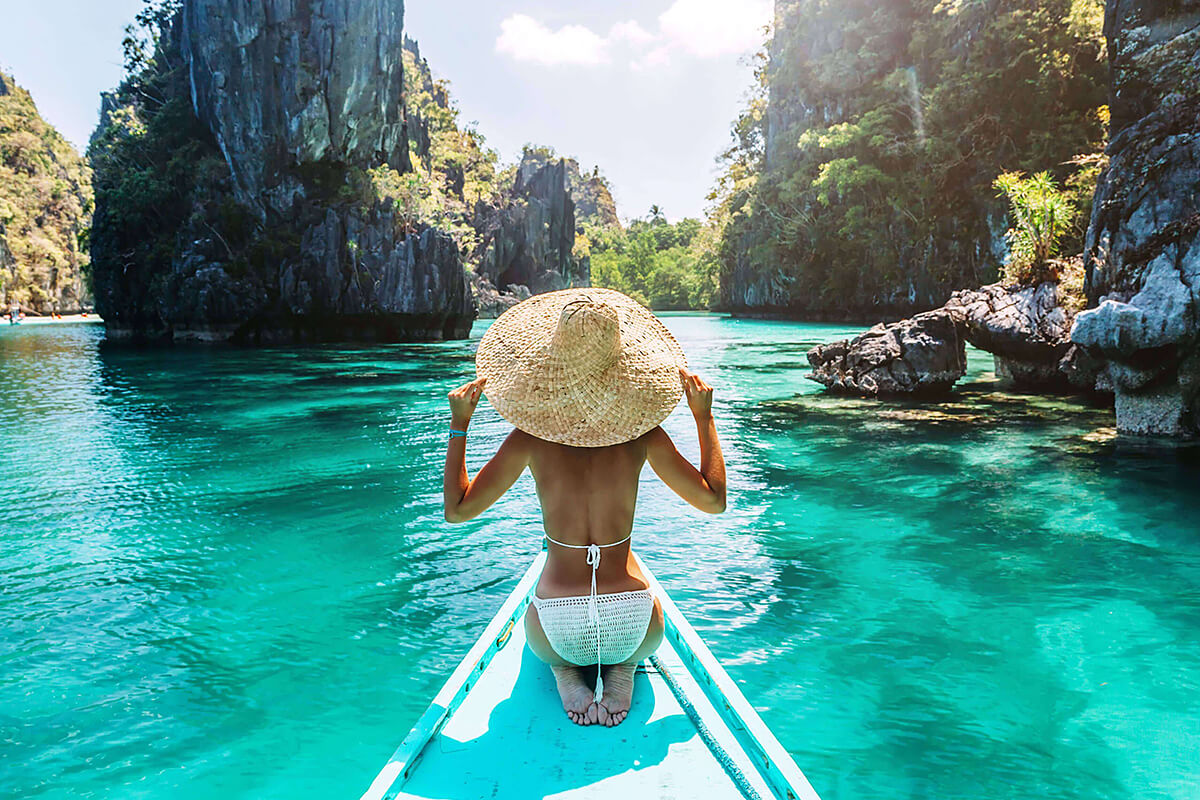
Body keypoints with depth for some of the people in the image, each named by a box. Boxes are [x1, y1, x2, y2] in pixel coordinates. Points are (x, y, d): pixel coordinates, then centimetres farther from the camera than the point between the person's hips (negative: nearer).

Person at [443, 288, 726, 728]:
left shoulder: (529, 438, -11)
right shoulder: (643, 436, -10)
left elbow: (457, 510, -1)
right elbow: (713, 500, 2)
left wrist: (459, 425, 7)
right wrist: (704, 417, 9)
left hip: (558, 634, 0)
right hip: (632, 626, 0)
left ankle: (565, 671, 7)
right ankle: (622, 670, 6)